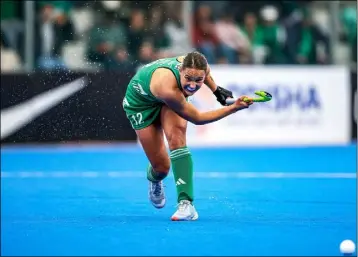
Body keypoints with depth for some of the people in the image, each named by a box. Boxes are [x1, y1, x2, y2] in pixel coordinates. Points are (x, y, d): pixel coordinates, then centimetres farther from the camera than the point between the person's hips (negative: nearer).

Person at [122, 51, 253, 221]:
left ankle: (186, 204, -31)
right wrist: (233, 108, -38)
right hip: (141, 103, -4)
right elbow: (197, 118, -35)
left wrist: (216, 89, -2)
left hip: (170, 98, 4)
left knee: (176, 136, -26)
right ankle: (155, 181, 37)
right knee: (161, 166, -5)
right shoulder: (168, 89, -47)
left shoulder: (200, 68, -31)